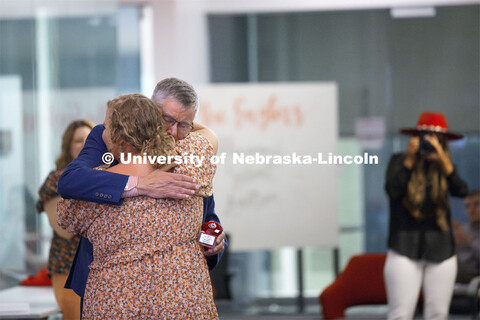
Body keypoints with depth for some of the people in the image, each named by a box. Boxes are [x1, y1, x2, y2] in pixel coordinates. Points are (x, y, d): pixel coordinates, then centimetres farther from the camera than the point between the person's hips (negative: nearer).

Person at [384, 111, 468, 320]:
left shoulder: (444, 166, 7)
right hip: (405, 248, -2)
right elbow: (392, 190, -14)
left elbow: (461, 190, -11)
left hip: (440, 249, 3)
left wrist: (442, 158, -19)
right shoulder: (399, 161, 2)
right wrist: (410, 159, -16)